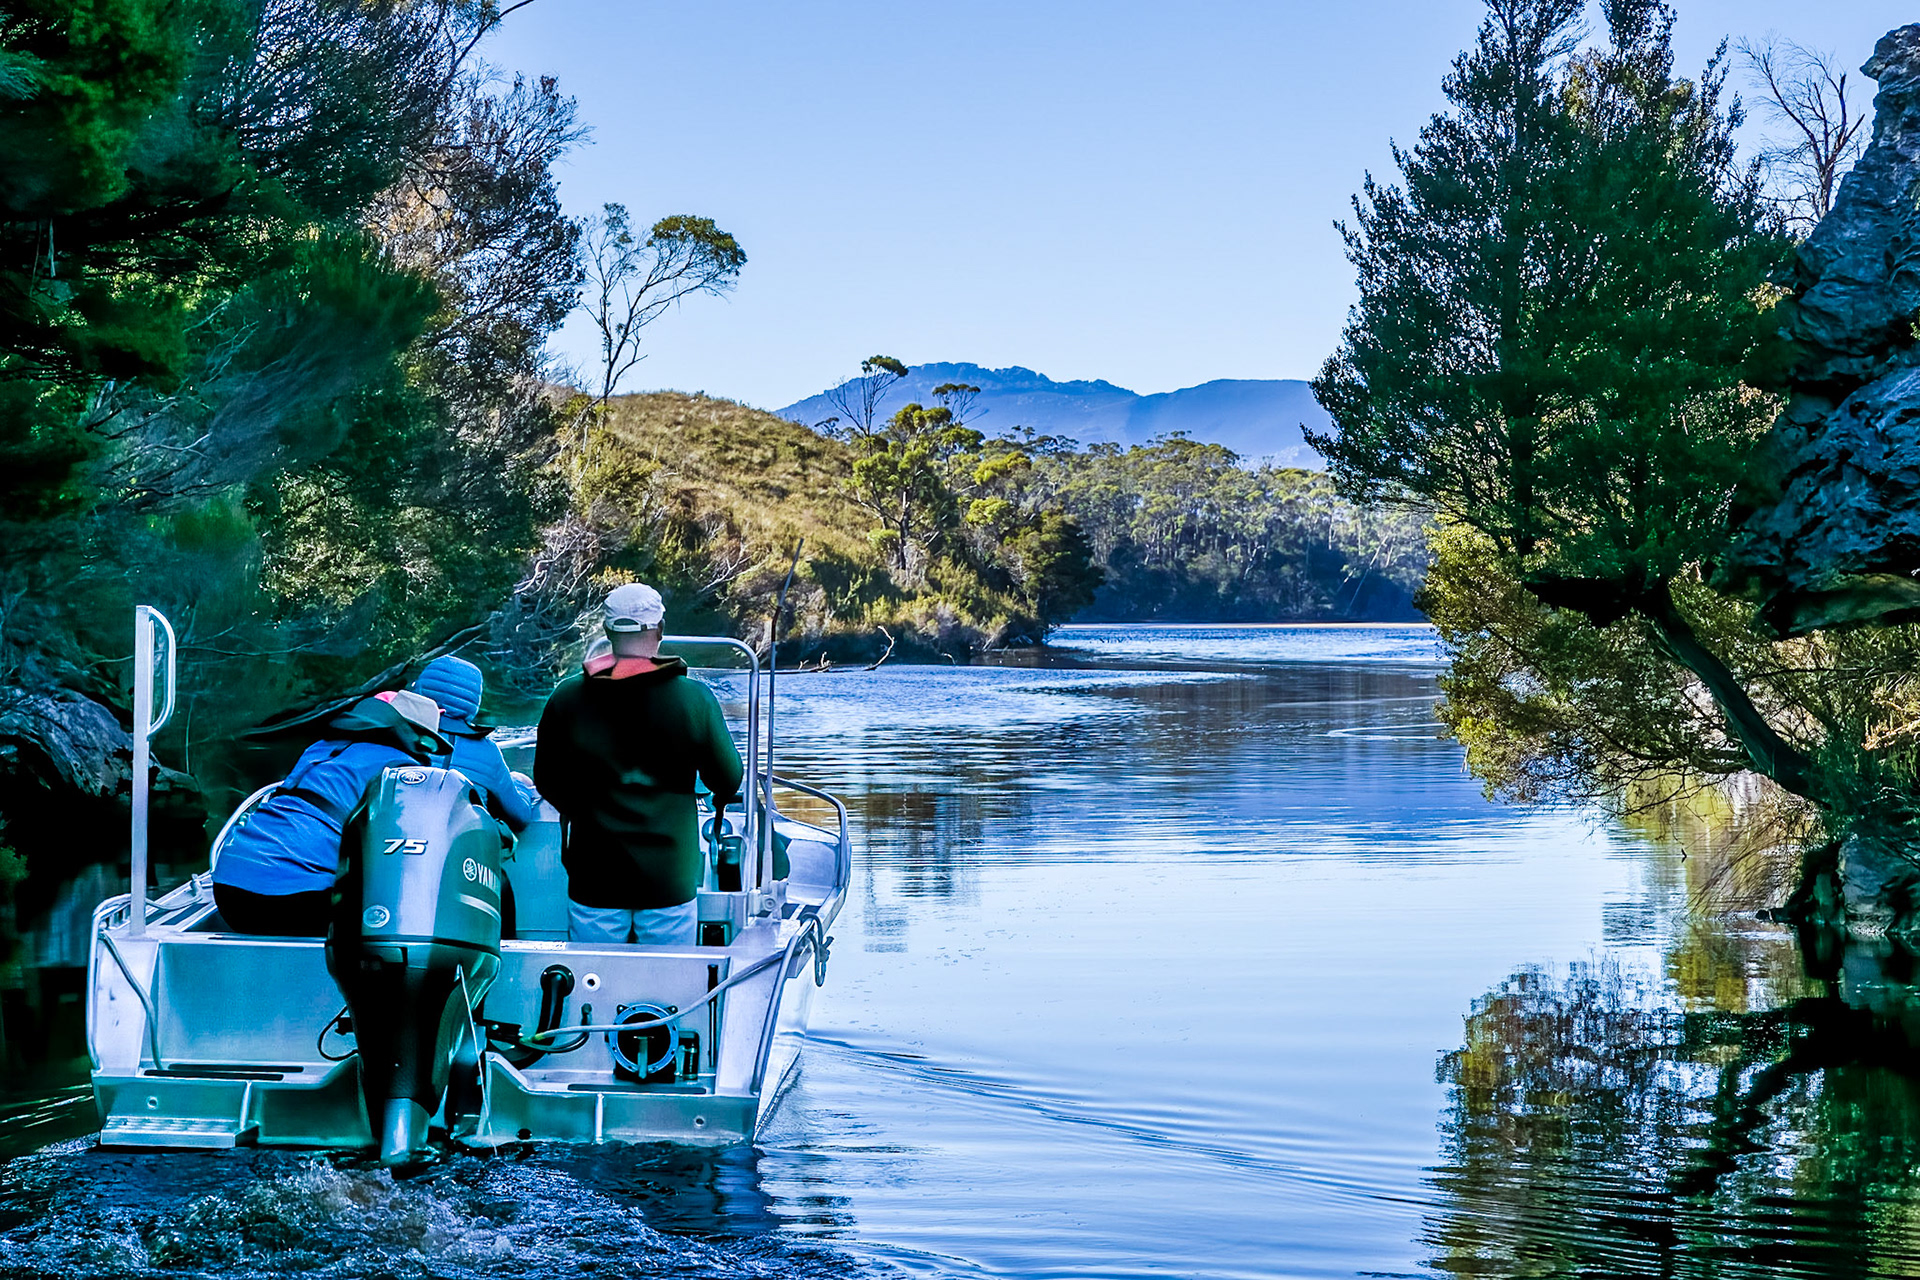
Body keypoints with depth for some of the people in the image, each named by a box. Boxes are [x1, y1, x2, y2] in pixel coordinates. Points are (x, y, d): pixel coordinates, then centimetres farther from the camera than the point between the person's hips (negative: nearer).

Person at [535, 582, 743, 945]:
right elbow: (728, 781, 1)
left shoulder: (567, 699, -4)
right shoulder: (695, 699, -9)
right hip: (670, 879, -1)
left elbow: (546, 782, 7)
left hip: (595, 878, 1)